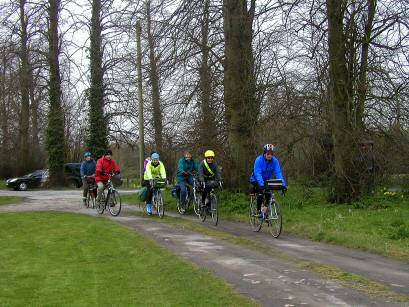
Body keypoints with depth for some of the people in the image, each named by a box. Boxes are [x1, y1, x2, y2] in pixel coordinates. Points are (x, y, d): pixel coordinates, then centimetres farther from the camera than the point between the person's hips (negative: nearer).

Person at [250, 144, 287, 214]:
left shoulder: (275, 161, -18)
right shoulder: (259, 160, -27)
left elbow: (278, 173, -24)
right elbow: (257, 174, -35)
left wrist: (283, 184, -36)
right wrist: (261, 184, -48)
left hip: (267, 180, 3)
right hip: (256, 180, -3)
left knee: (268, 194, -17)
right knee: (260, 194, -23)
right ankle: (258, 210, -8)